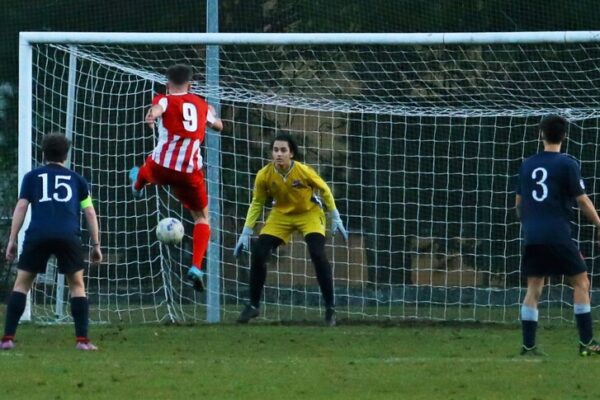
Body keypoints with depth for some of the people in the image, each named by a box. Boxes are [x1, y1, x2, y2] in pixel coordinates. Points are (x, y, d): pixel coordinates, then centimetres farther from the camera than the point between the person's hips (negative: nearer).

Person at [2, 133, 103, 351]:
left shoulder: (32, 176, 19)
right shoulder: (76, 179, 22)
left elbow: (21, 207, 9)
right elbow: (90, 212, 17)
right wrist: (96, 245, 20)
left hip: (38, 235, 0)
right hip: (68, 235, 0)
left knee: (21, 284, 10)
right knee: (77, 285, 15)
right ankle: (82, 339, 4)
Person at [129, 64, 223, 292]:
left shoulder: (165, 100, 2)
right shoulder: (201, 105, 14)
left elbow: (156, 109, -25)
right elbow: (218, 126, 35)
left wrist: (151, 117, -47)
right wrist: (212, 113, 57)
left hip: (162, 166, -1)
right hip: (190, 171, 1)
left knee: (147, 171, 37)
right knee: (202, 216, 15)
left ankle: (137, 186, 74)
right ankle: (196, 267, -3)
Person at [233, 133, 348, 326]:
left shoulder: (304, 171, -25)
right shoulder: (264, 176, -19)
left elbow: (324, 190, -7)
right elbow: (257, 203, -2)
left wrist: (335, 218, -3)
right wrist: (246, 233, -2)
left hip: (309, 213, -3)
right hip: (281, 215, 3)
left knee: (318, 254, -23)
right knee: (258, 254, -10)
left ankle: (330, 308, -10)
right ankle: (253, 306, 8)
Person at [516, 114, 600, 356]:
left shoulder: (528, 165, 10)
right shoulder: (567, 164, -4)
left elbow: (519, 203, 17)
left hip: (533, 236, 5)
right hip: (558, 234, -5)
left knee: (534, 288, 7)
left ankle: (528, 346, 2)